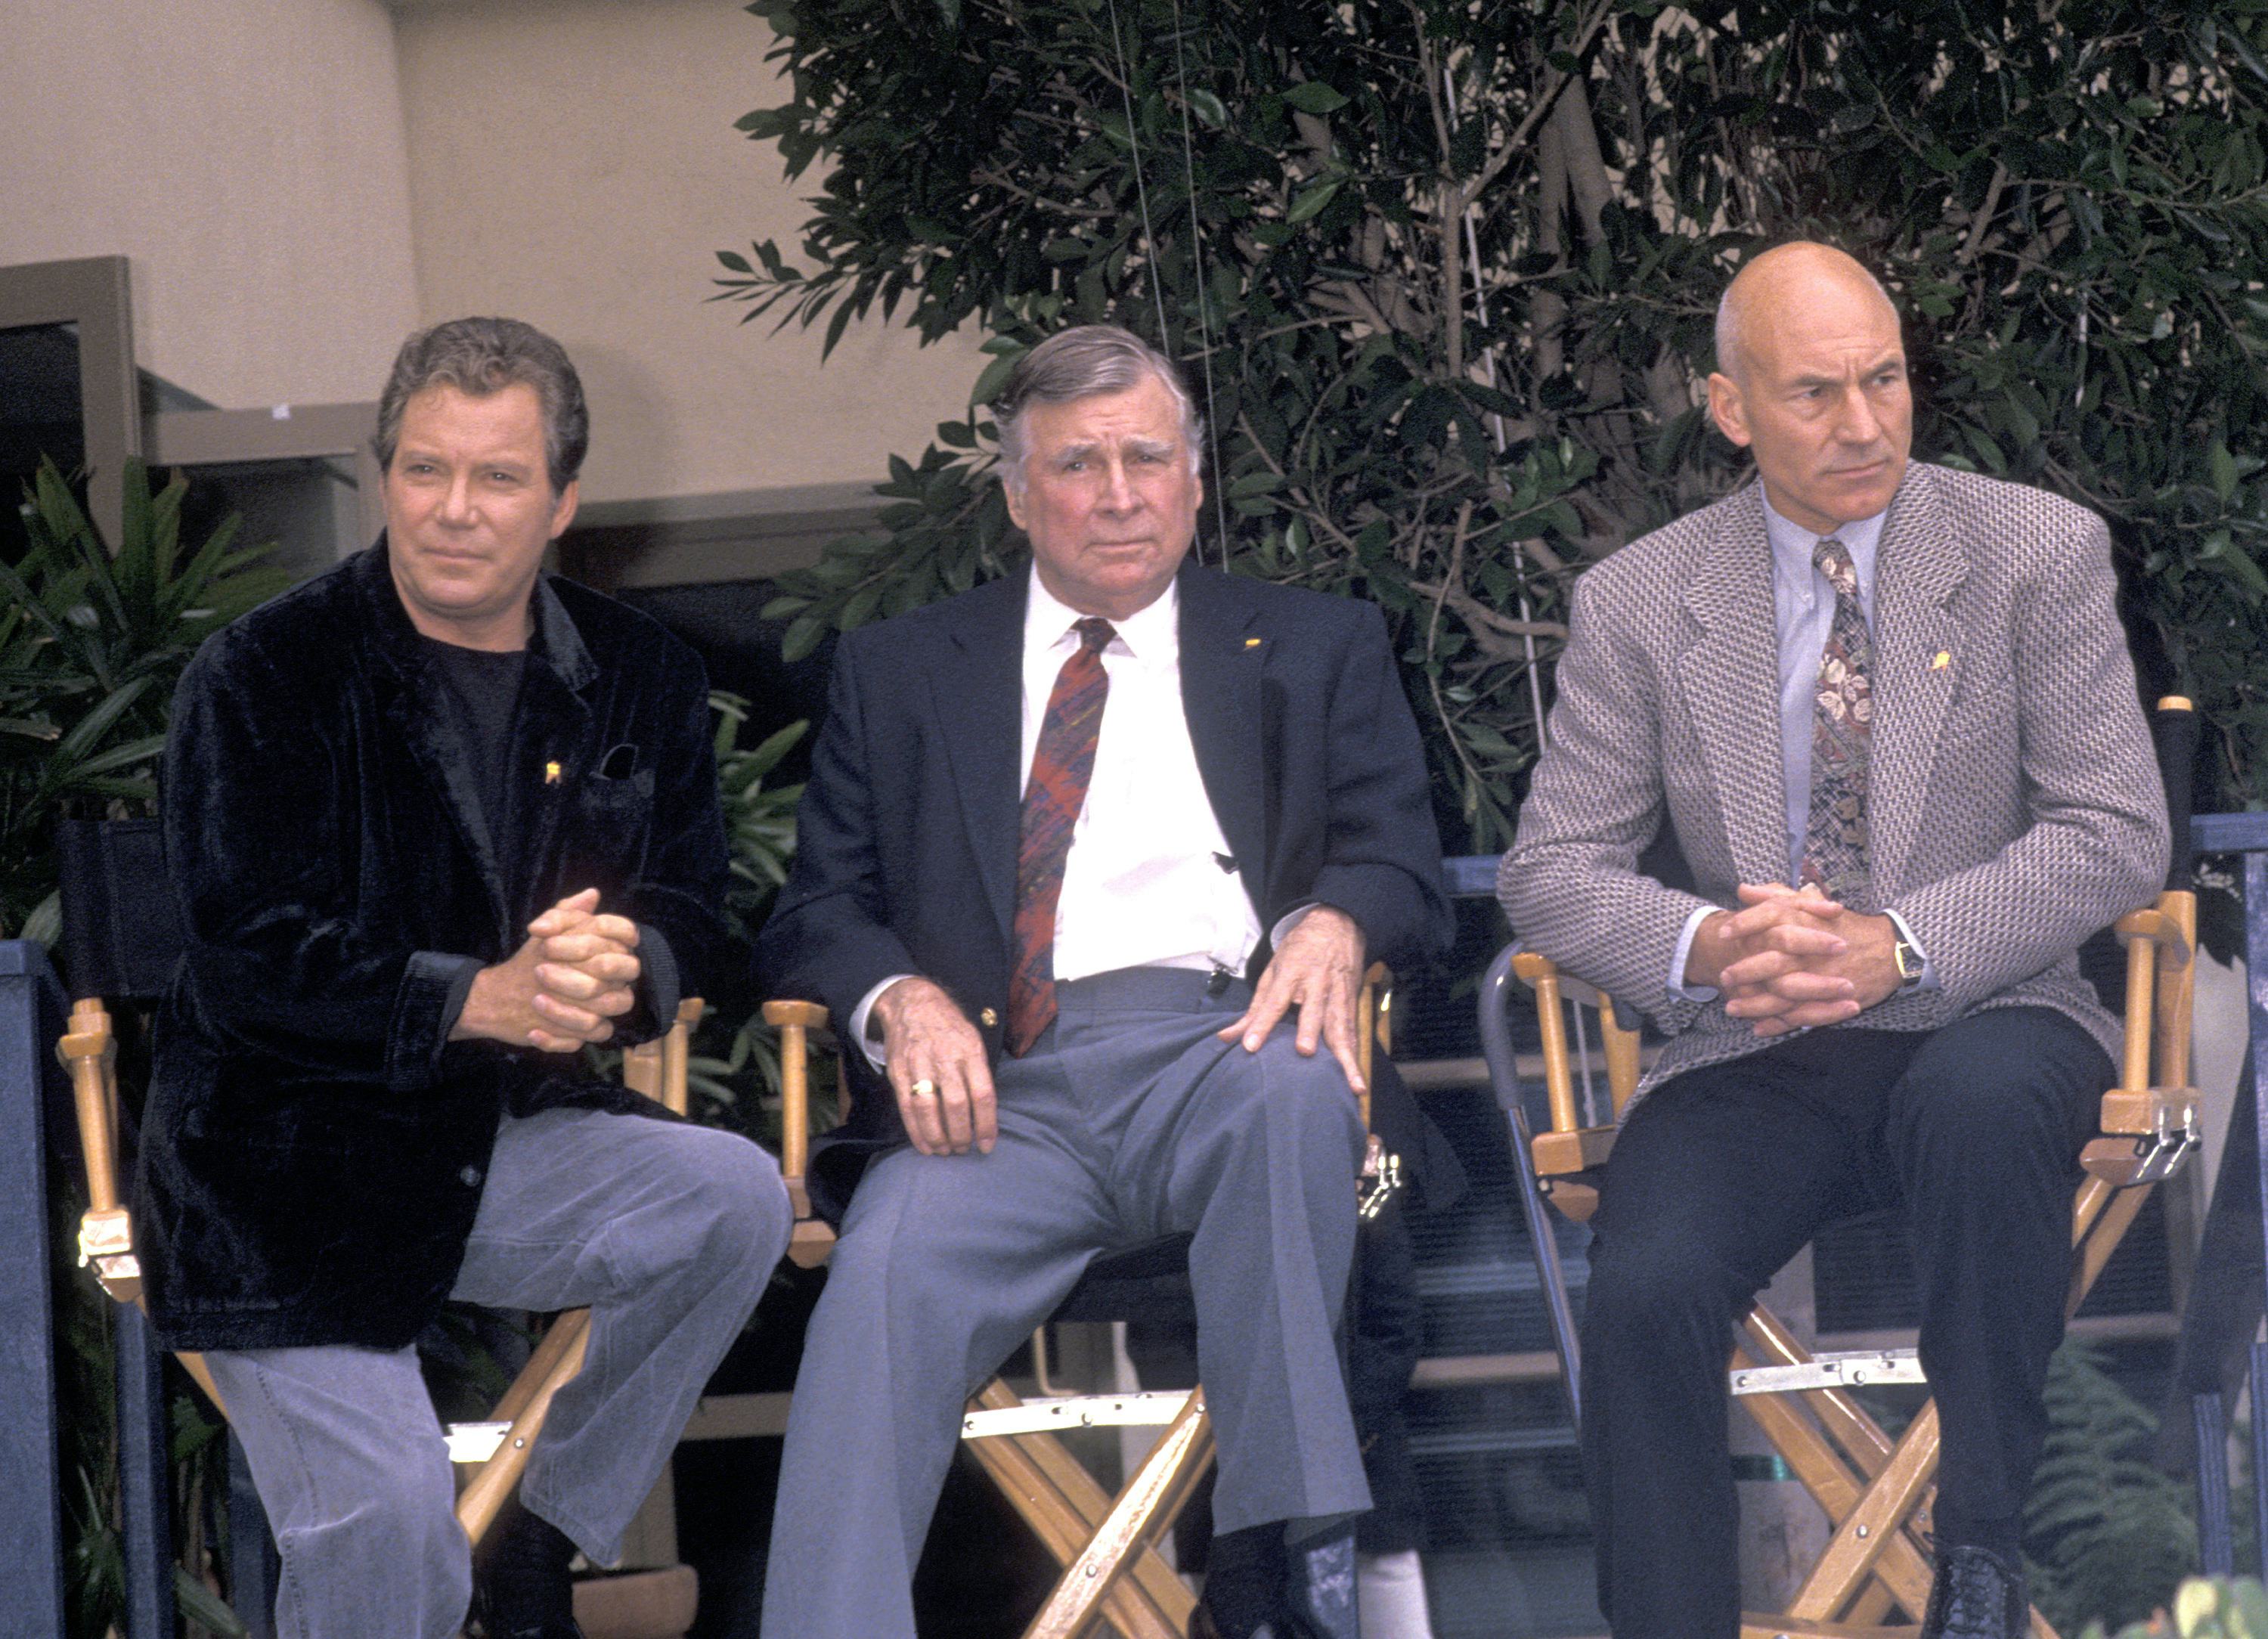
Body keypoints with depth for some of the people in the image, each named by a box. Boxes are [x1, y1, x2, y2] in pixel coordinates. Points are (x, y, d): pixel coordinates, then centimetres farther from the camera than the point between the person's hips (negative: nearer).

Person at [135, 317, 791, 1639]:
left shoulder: (643, 685, 9)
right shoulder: (262, 681, -6)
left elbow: (693, 918, 6)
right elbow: (247, 962, -13)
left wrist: (625, 968, -19)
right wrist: (482, 999, -26)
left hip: (507, 1148, 4)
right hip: (288, 1168, -4)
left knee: (738, 1200, -23)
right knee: (385, 1522, -23)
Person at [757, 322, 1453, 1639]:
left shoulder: (1319, 652, 22)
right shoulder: (902, 673, 23)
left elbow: (1408, 867, 13)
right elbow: (818, 912, 17)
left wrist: (1334, 924, -13)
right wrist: (903, 998, -7)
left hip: (1220, 1050, 0)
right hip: (1001, 1089, 1)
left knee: (1293, 1092, -37)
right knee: (889, 1275, -32)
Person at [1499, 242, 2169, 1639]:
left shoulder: (2038, 553, 0)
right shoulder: (1636, 605, 5)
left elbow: (2117, 835, -5)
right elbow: (1551, 871, 5)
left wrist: (1903, 943, -20)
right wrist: (1701, 945, -18)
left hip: (1977, 1015, -1)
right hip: (1752, 1054, 1)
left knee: (1985, 1100, -38)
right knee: (1645, 1290, -28)